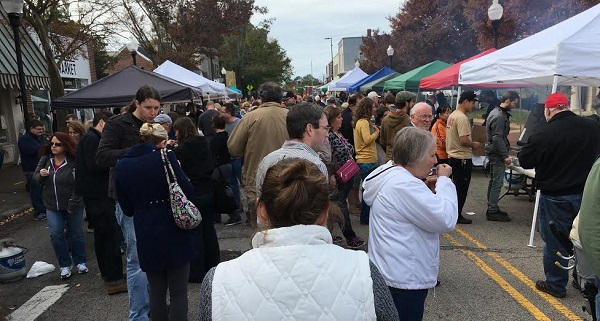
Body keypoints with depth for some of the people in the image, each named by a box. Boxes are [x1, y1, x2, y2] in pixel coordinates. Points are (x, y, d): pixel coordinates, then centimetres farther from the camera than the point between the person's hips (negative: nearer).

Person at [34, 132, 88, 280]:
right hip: (52, 206, 4)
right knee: (56, 235, 1)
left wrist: (73, 203, -22)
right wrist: (40, 175, -13)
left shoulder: (75, 161, -18)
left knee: (76, 234, 10)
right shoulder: (45, 159, -1)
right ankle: (65, 265, 18)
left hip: (73, 206, -4)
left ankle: (80, 262, 29)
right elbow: (35, 177, 11)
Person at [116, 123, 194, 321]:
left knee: (156, 292, 17)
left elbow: (127, 209, 6)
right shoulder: (165, 157, -10)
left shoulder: (122, 165, 3)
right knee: (178, 293, 7)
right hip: (174, 233, -4)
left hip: (146, 237, 4)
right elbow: (187, 191, -10)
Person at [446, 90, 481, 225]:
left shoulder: (452, 115, 10)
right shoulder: (462, 118, -19)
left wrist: (470, 144, 14)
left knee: (457, 187, 17)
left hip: (452, 157, 10)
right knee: (461, 188, 0)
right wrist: (474, 144, -7)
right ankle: (457, 216, 8)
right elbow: (463, 140, -25)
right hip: (463, 158, -10)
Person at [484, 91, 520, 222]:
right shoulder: (500, 116, -19)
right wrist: (505, 156, -21)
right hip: (497, 153, -11)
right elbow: (498, 138, -24)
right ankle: (492, 212, 0)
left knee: (493, 181, 16)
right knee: (497, 183, -5)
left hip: (493, 152, 11)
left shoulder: (495, 112, 13)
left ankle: (492, 209, 25)